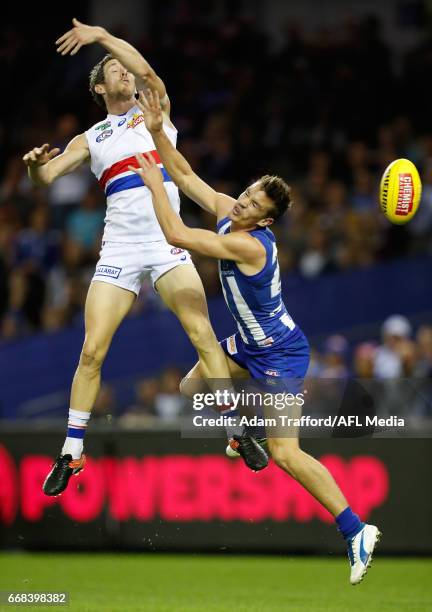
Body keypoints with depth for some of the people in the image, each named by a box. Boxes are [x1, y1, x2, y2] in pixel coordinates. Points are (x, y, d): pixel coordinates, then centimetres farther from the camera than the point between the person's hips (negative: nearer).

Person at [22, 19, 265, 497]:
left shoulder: (155, 111, 13)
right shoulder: (90, 139, 17)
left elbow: (146, 71, -7)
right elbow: (46, 176, 5)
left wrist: (103, 36, -10)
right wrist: (36, 164, -17)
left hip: (166, 242, -2)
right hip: (118, 249, 2)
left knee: (203, 336, -15)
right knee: (92, 350, -6)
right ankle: (71, 454, 2)